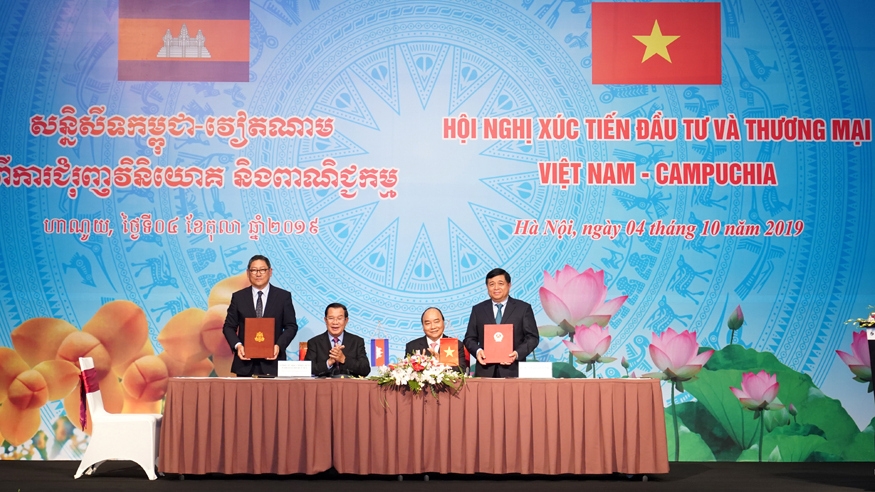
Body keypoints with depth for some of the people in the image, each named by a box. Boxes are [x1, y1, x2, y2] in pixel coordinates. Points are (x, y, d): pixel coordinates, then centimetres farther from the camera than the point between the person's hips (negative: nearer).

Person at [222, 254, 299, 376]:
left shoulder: (284, 296, 5)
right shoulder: (238, 297, 9)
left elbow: (291, 326, 4)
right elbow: (229, 326, 9)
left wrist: (279, 345, -12)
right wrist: (237, 345, -9)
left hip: (272, 362, -1)